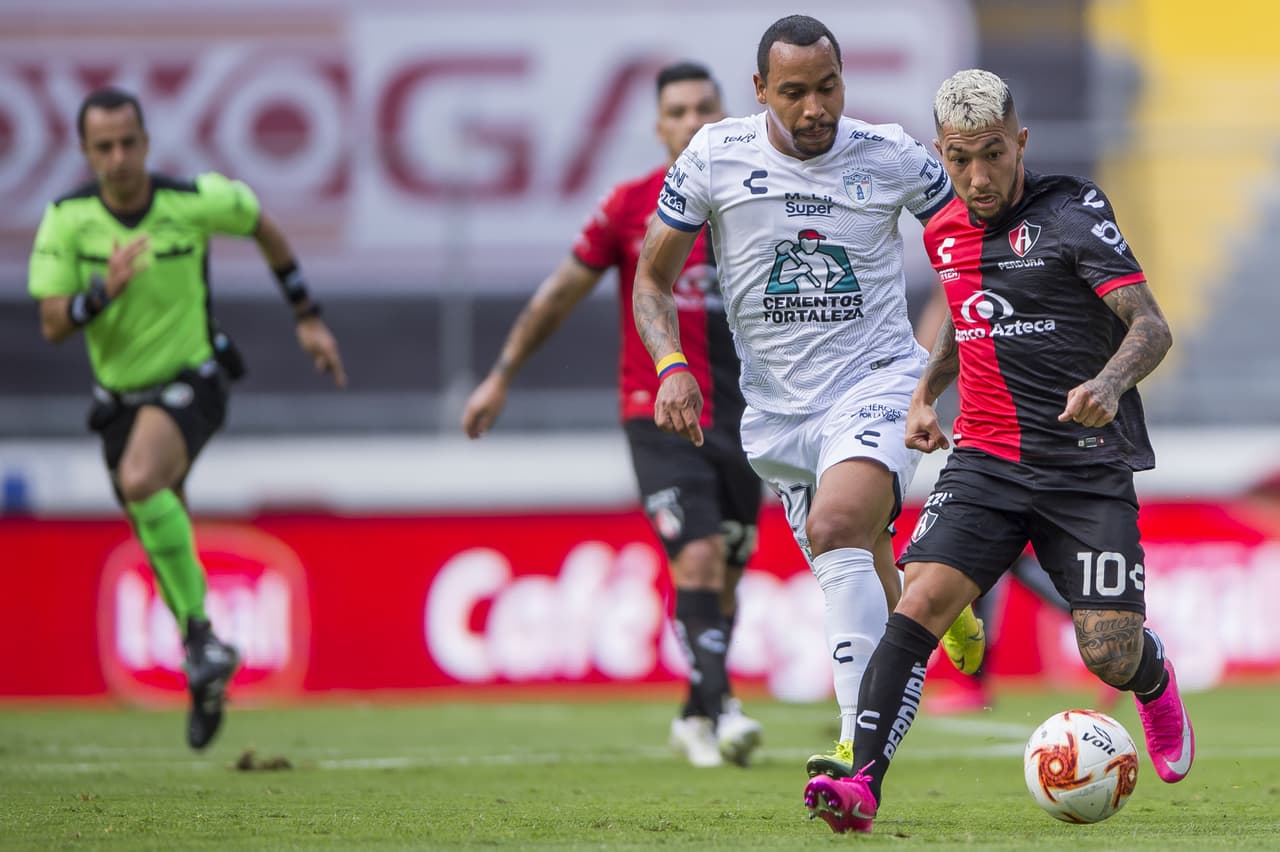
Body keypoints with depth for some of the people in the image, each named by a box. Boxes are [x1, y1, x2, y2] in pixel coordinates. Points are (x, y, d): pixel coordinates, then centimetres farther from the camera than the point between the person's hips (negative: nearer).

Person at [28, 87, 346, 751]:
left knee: (140, 481, -34)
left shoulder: (196, 201, -16)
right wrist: (105, 287, -33)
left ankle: (200, 636, -24)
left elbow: (263, 228, 5)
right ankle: (207, 677, 32)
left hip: (190, 380, -4)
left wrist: (309, 319, 9)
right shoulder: (66, 220, -12)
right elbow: (53, 325, -13)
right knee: (162, 538, 12)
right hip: (119, 396, 4)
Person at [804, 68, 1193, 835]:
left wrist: (1111, 383, -35)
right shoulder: (946, 231, 10)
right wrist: (925, 391, 21)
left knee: (1109, 656, -8)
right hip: (985, 457, 4)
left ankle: (1155, 680, 31)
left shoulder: (1073, 210, -9)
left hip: (1088, 466, -4)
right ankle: (862, 784, -25)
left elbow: (1152, 326, -16)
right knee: (920, 604, -19)